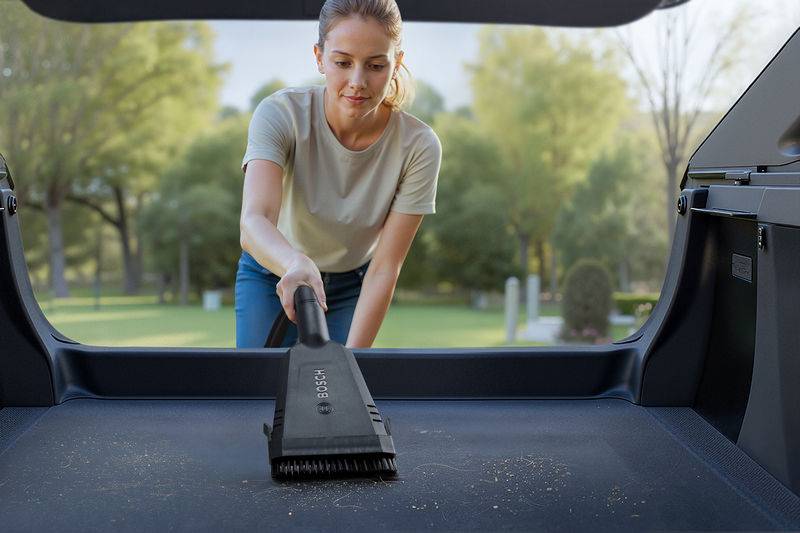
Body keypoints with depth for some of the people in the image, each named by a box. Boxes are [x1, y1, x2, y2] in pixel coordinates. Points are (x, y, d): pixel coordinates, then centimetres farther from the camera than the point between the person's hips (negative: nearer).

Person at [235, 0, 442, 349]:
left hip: (353, 289, 1)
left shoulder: (418, 146, -24)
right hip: (272, 277, 0)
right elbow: (254, 219, -40)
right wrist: (297, 264, -62)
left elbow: (384, 269, -22)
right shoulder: (281, 114, -26)